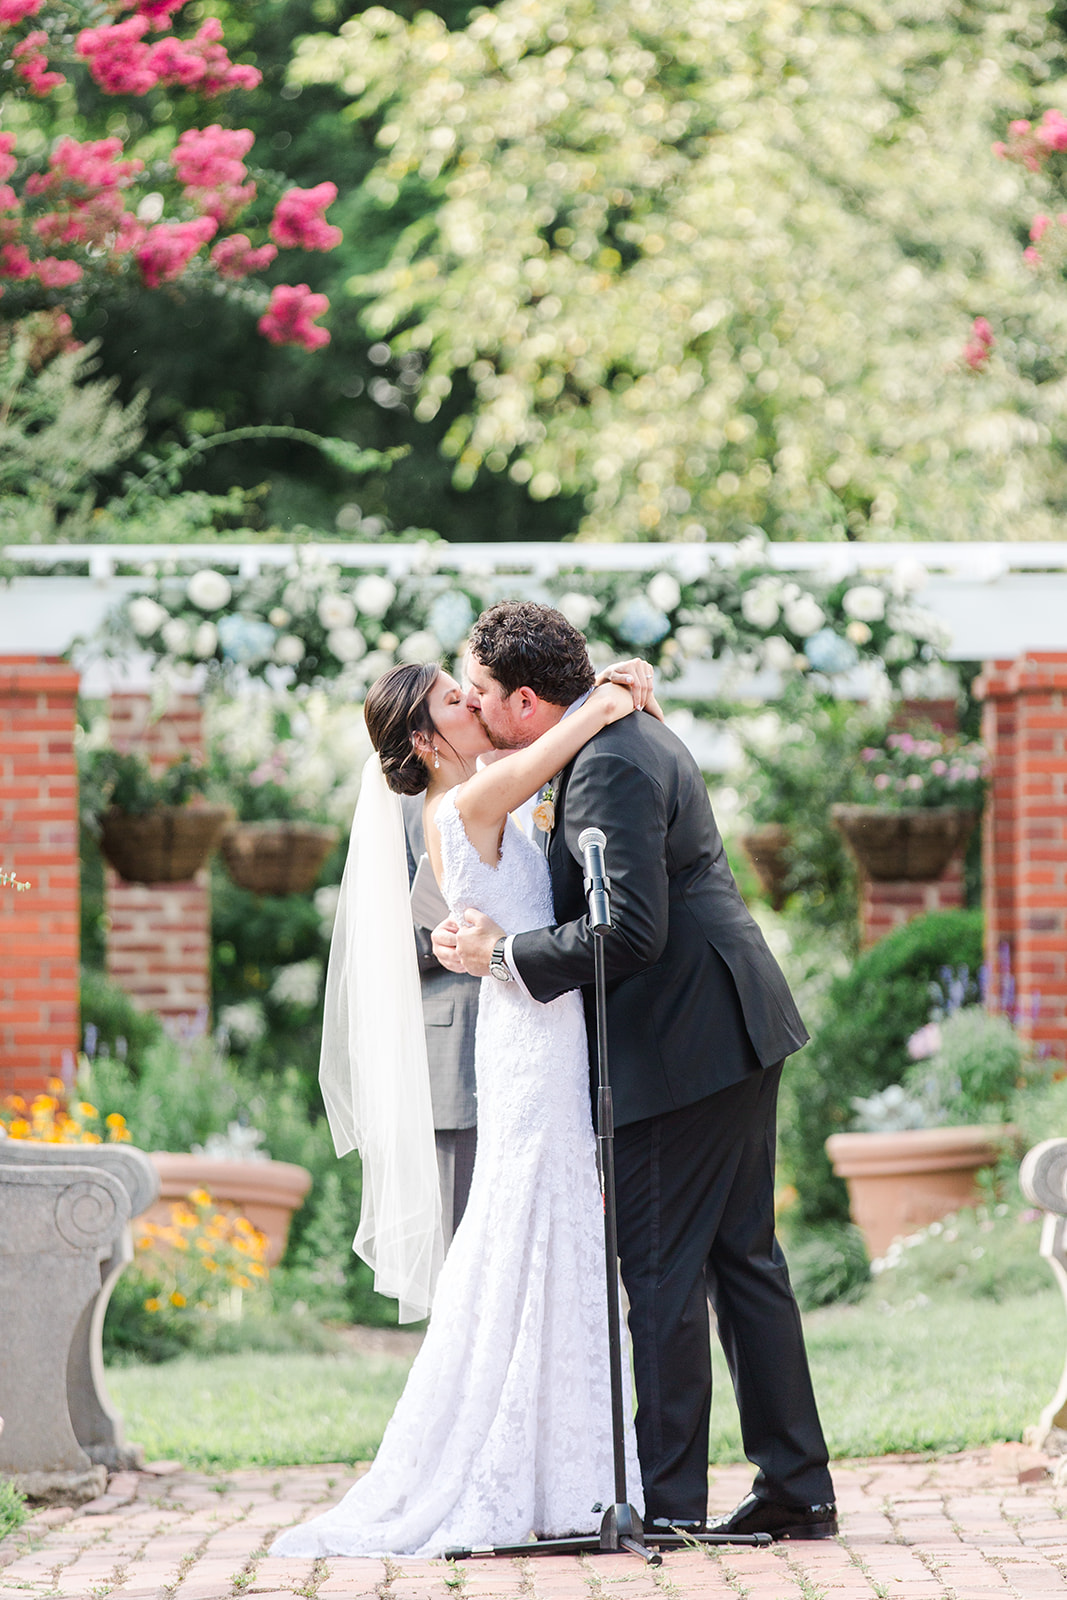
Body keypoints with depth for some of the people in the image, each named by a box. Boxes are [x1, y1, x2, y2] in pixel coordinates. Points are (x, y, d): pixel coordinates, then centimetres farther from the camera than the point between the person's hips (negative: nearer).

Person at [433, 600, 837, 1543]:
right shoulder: (627, 734, 14)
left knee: (663, 1271, -4)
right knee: (744, 1257, 12)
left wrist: (506, 956, -16)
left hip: (683, 1042, -10)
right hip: (738, 1036, 10)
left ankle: (668, 1498, 0)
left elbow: (630, 930, -26)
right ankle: (798, 1490, 15)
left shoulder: (606, 771, -19)